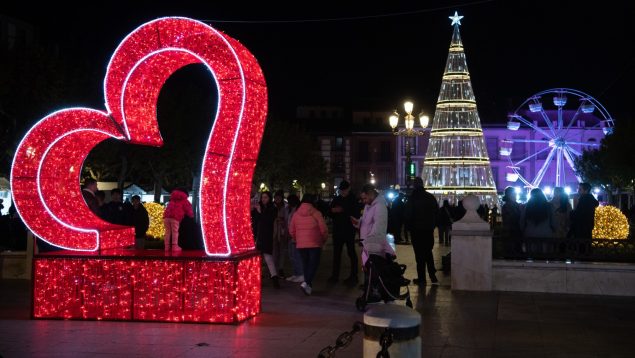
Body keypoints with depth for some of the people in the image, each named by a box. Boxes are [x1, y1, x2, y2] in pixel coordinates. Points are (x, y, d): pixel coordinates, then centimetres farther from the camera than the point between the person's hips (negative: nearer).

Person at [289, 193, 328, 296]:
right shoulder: (316, 213, -7)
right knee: (313, 264, 0)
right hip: (315, 244, -4)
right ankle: (306, 283, -19)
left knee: (306, 264, 14)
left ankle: (309, 286, 17)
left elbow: (291, 231, 9)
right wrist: (324, 240, 10)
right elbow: (324, 229, -8)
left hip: (301, 245, 4)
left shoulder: (296, 214, 4)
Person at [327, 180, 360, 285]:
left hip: (349, 230, -5)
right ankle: (335, 275, 14)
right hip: (337, 230, 5)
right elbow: (330, 213, 13)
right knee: (336, 253, 8)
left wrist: (343, 210, -20)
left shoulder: (353, 199, -4)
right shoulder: (336, 199, 9)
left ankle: (353, 276, 4)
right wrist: (333, 210, -9)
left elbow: (356, 214, -12)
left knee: (351, 253, -1)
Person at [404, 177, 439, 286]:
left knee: (419, 254, 0)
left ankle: (421, 279, 1)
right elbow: (436, 211, 7)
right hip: (429, 229, 4)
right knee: (428, 252, 15)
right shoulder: (431, 197, 1)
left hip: (417, 229, -4)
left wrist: (409, 226, 4)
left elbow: (408, 215, -11)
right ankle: (433, 276, 10)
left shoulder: (412, 198, -11)